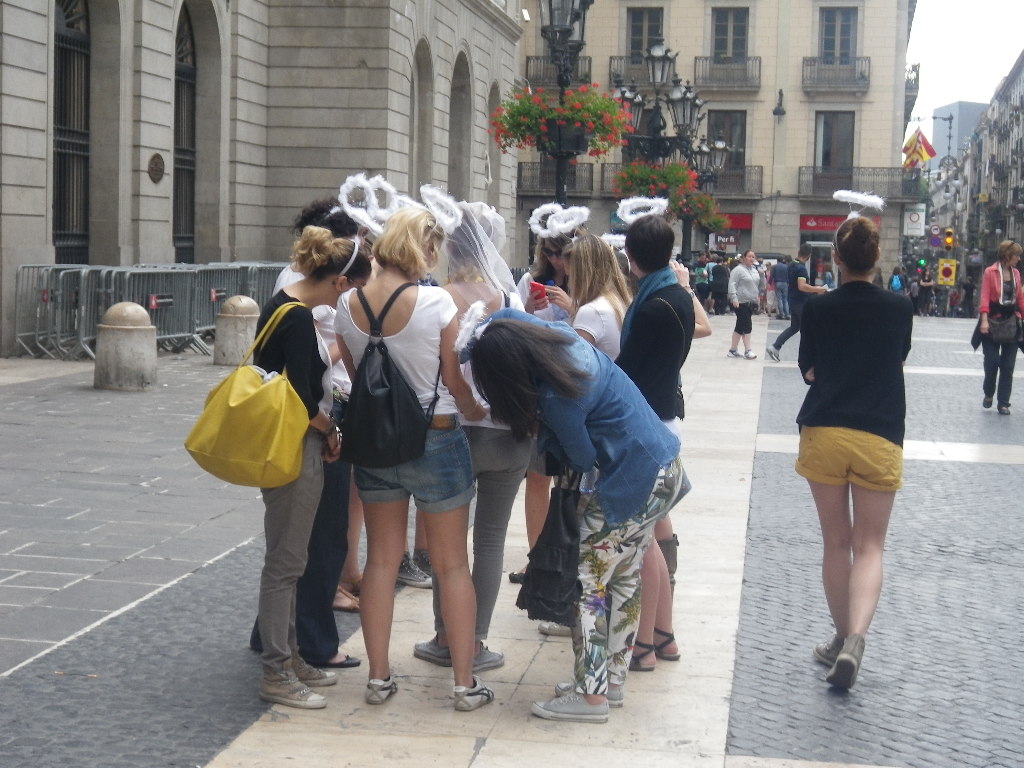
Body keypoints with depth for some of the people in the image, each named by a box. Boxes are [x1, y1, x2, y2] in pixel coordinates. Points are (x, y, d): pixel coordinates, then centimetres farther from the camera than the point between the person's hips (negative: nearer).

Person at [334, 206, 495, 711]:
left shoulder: (348, 305, -4)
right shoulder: (436, 303, -17)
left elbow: (354, 376, 5)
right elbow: (457, 384, -9)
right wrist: (478, 412, 11)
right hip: (436, 439, -4)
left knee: (382, 559, 13)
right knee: (452, 564, 7)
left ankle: (379, 678, 18)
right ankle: (465, 683, 12)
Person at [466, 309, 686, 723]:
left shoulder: (557, 398, -27)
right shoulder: (559, 334, -4)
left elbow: (582, 460, -11)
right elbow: (507, 314, 18)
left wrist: (541, 431, 0)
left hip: (633, 484, -10)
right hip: (666, 467, 10)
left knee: (586, 583, -1)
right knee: (624, 578, 18)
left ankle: (590, 695, 4)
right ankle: (613, 677, 28)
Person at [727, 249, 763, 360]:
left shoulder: (754, 270, 16)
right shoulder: (738, 269, -8)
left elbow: (761, 284, 24)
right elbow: (732, 284, -16)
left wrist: (762, 275, 7)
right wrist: (734, 298, -23)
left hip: (751, 302, 8)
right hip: (741, 302, -8)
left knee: (741, 326, 10)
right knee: (747, 325, -11)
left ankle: (733, 349, 15)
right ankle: (748, 351, -10)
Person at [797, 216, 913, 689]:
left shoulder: (818, 310, -1)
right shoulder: (900, 309, 1)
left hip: (824, 433, 1)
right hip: (880, 437, -1)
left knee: (836, 543, 14)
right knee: (869, 547, 3)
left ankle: (842, 637, 24)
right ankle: (855, 636, -19)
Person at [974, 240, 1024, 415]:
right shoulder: (990, 272, -8)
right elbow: (985, 297, -13)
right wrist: (984, 320, -22)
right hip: (993, 322, -4)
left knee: (1008, 365, 3)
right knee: (992, 361, -6)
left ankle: (1003, 403, 9)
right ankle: (988, 394, 19)